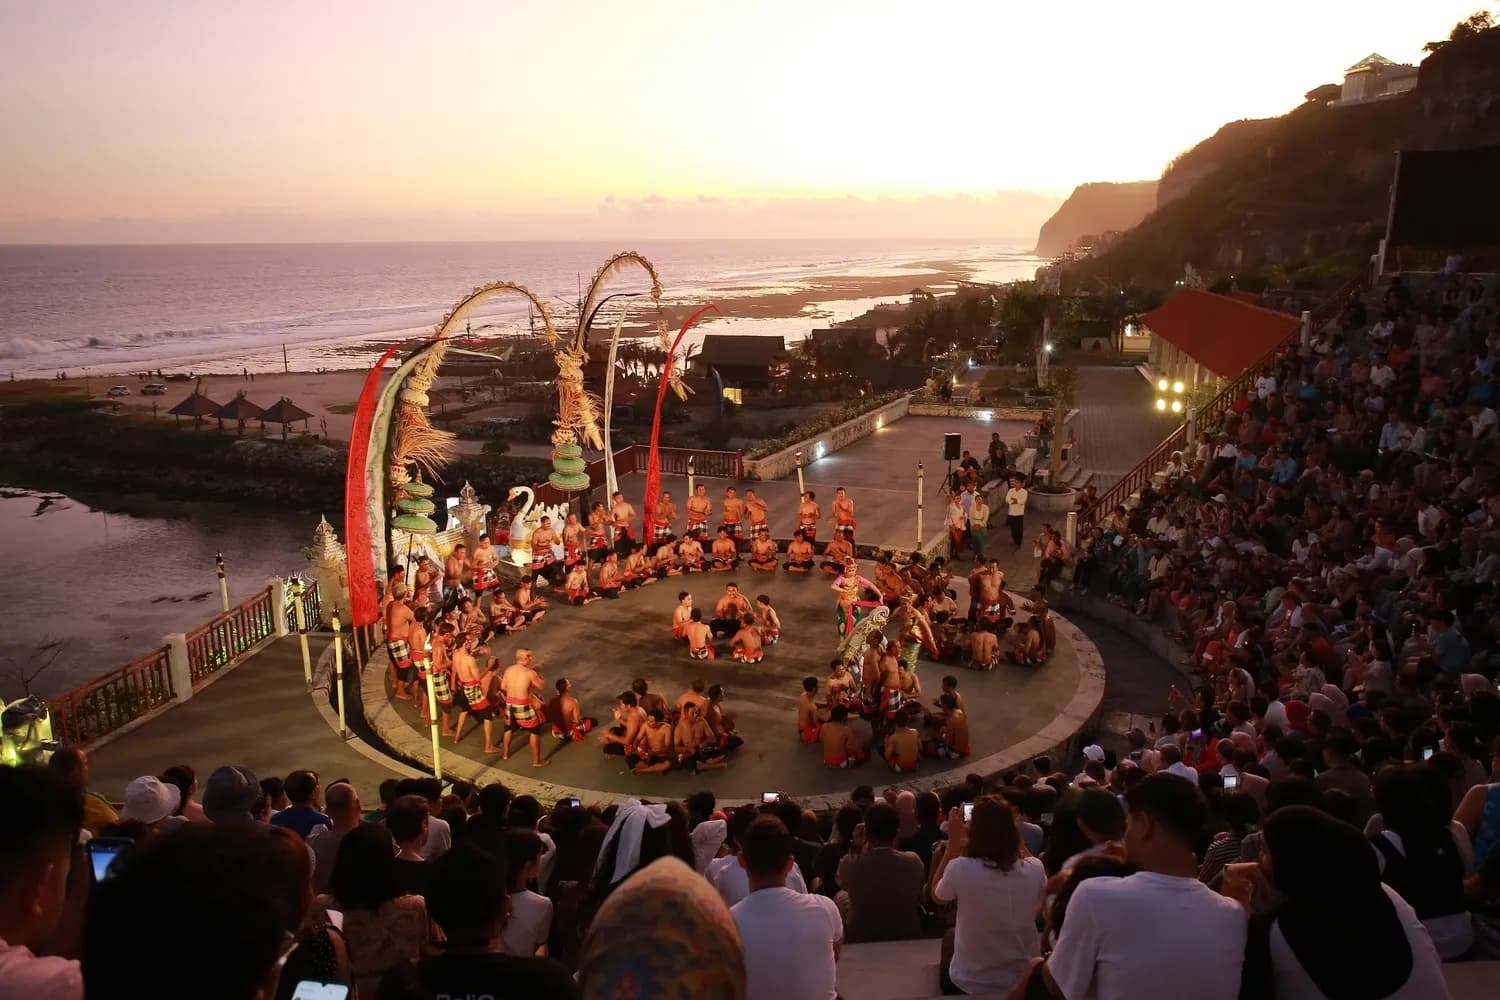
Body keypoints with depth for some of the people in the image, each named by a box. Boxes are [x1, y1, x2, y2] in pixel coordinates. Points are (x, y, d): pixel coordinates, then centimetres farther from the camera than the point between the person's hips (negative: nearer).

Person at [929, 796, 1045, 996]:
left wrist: (953, 841, -3)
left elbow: (937, 894, -2)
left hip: (969, 983, -2)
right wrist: (1010, 831, 4)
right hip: (1023, 979, 2)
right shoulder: (1034, 869, -19)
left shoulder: (960, 868, -26)